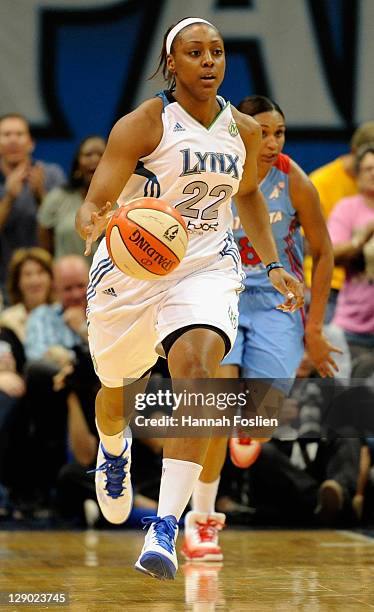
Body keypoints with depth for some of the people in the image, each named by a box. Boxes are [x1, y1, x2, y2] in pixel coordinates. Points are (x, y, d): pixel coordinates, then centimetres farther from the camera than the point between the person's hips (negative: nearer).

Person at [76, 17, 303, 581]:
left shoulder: (243, 130, 2)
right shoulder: (142, 125, -13)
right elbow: (95, 204, -17)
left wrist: (273, 265, 14)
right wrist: (94, 223, -41)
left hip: (207, 267, 1)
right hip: (130, 267, -1)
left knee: (197, 369, -27)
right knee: (117, 391, 17)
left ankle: (165, 530, -32)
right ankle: (114, 452, 59)